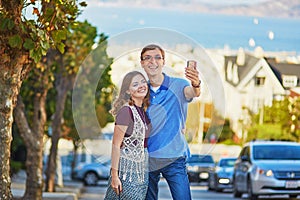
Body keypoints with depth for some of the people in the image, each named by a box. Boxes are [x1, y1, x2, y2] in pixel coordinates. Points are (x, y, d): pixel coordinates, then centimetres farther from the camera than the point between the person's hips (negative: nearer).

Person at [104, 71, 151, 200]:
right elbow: (116, 145, -16)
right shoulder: (126, 111, -15)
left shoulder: (144, 111, 8)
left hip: (142, 172, 8)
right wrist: (114, 176, -17)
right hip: (127, 172, -8)